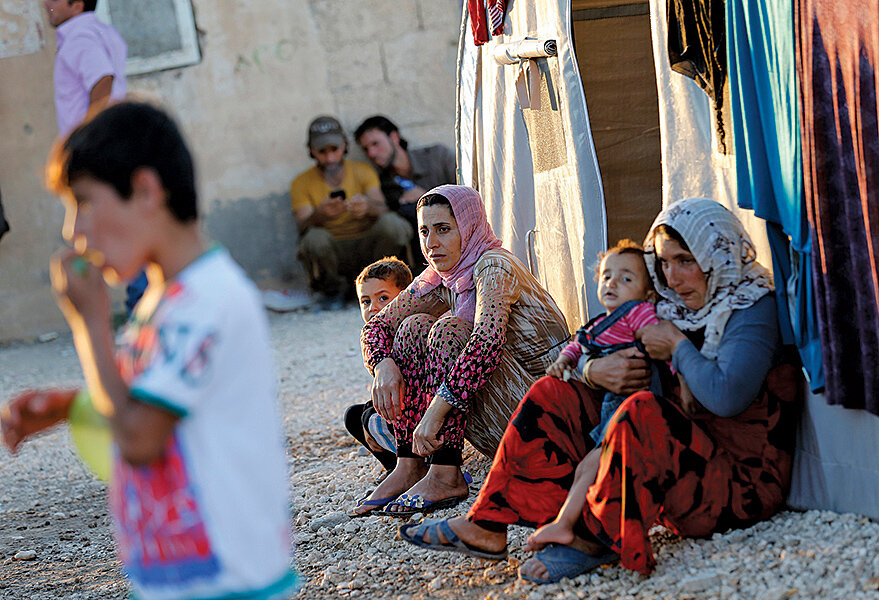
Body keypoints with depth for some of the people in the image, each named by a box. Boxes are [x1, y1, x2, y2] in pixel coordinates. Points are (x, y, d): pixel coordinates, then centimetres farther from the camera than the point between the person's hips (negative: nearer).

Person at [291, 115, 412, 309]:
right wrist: (320, 214, -35)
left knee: (391, 223, -29)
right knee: (315, 238, -34)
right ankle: (332, 291, -4)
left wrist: (368, 206, -35)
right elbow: (303, 226, -10)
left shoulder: (363, 171, 7)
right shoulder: (302, 183, 4)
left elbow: (383, 209, -9)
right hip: (335, 254, -1)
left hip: (366, 248, 1)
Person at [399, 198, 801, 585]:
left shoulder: (754, 310, -9)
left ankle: (594, 538, -20)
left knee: (643, 411, -36)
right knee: (554, 394, 4)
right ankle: (487, 526, -5)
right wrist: (595, 371, -10)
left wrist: (677, 346, -12)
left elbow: (725, 397, -28)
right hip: (682, 463, 8)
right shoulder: (675, 309, 13)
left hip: (740, 481, -8)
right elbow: (572, 359, 15)